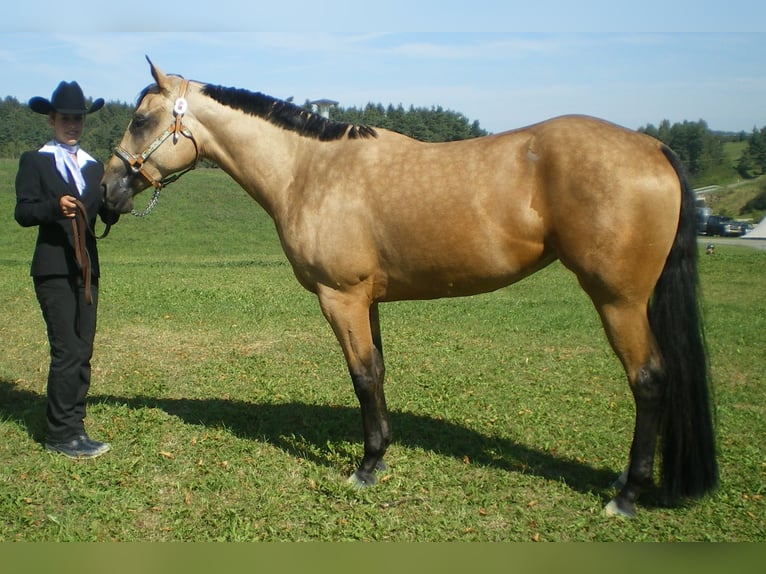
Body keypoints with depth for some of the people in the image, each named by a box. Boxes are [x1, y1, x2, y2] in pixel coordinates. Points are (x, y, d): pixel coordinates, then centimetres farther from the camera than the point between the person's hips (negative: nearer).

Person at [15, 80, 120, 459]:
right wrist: (55, 207, -26)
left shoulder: (94, 166, 16)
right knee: (67, 352, -8)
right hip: (54, 268, -6)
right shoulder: (34, 161, 1)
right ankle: (61, 435, 2)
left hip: (87, 267, 6)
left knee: (83, 352, 8)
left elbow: (108, 217, 9)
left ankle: (73, 427, 18)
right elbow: (23, 213, -8)